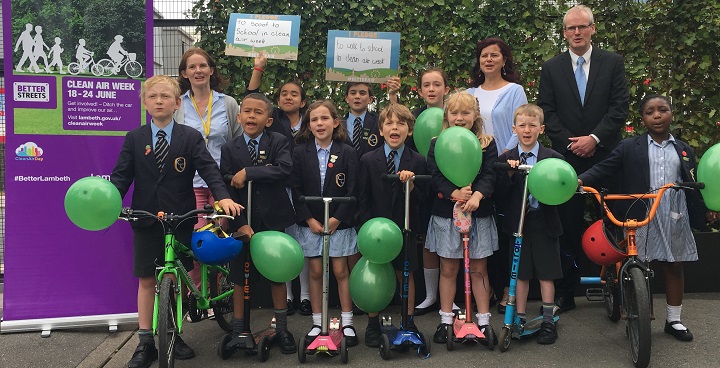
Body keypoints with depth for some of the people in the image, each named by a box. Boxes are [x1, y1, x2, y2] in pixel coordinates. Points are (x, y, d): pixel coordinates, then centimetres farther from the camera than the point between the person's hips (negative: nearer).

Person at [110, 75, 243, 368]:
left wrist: (223, 197, -26)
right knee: (147, 280, 6)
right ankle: (145, 342, 17)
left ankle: (173, 335, 26)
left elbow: (209, 169, -9)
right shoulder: (133, 139, 5)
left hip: (181, 220, -1)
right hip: (146, 221, 1)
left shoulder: (191, 137, 1)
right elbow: (121, 176, 0)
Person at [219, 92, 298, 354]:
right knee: (239, 277, 8)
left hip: (273, 220, 0)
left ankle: (281, 329, 24)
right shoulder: (229, 149, 1)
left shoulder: (279, 142, -1)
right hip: (242, 221, 1)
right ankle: (237, 331, 23)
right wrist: (240, 223, -14)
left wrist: (248, 172, -22)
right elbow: (227, 189, -5)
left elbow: (285, 169, -20)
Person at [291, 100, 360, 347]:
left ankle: (346, 323, 15)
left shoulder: (347, 153, -2)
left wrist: (337, 219, -12)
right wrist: (309, 220, -9)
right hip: (310, 223, 1)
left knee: (340, 271, 3)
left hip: (339, 222, -1)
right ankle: (317, 324, 17)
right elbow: (296, 190, -1)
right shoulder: (300, 153, 1)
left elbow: (352, 190, -5)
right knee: (315, 272, 6)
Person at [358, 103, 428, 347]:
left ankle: (409, 323, 25)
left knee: (406, 274, 10)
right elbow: (364, 199, 0)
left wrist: (410, 184, -21)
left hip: (405, 229, 1)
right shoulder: (368, 160, -2)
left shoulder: (417, 162, -2)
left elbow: (421, 199, -3)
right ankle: (373, 325, 22)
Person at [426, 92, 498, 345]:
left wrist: (477, 194, -26)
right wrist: (454, 193, -24)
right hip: (446, 214, 0)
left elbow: (490, 175, -7)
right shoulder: (437, 144, 2)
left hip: (479, 214, 0)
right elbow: (435, 178, -7)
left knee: (478, 269, 7)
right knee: (448, 269, 8)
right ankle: (445, 321, 20)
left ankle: (484, 321, 18)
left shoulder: (487, 144, 4)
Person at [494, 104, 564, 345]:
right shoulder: (506, 160, 1)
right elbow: (499, 197, -5)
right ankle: (520, 320, 21)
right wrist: (509, 175, -18)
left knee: (546, 273, 6)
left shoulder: (553, 158, -1)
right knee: (521, 273, 9)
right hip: (517, 223, 1)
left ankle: (548, 322, 19)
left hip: (544, 223, -1)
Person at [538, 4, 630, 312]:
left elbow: (619, 107, -1)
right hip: (567, 157, 0)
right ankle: (565, 293, 11)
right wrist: (570, 142, -8)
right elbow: (547, 112, 3)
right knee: (568, 226, 4)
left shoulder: (613, 63, 6)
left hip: (605, 156, 0)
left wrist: (594, 138, -12)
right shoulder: (551, 68, 8)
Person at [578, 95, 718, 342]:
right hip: (640, 219, -3)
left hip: (674, 219, 3)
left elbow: (693, 185, 15)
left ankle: (674, 320, 25)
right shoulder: (629, 148, 2)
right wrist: (581, 180, -19)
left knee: (674, 267, 11)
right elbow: (605, 168, -4)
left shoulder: (684, 150, 12)